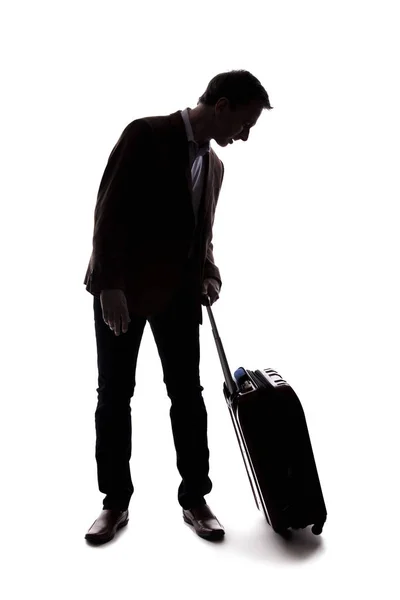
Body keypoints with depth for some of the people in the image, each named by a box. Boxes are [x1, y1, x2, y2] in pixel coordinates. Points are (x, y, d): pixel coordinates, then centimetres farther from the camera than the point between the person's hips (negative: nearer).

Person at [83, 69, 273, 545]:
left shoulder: (213, 165, 13)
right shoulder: (145, 135, -8)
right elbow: (110, 211, -14)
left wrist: (208, 274, 1)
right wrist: (110, 285, -19)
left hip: (179, 292, 6)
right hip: (123, 288, -5)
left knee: (187, 394, 5)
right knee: (114, 395, 3)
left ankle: (194, 498, 19)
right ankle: (115, 502, 17)